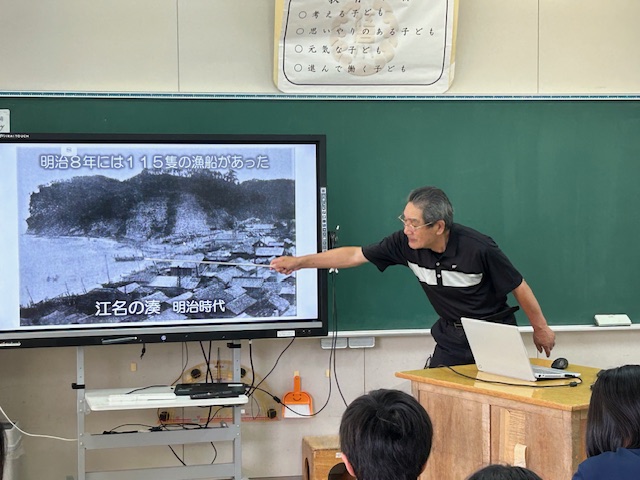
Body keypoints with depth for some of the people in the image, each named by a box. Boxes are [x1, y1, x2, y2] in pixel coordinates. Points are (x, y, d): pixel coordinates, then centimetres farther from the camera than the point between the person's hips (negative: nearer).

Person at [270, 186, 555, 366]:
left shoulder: (479, 248, -24)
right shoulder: (406, 244, -13)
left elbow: (518, 287, -11)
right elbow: (355, 255, -5)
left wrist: (541, 328, 0)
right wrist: (299, 262, -7)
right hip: (451, 338, 4)